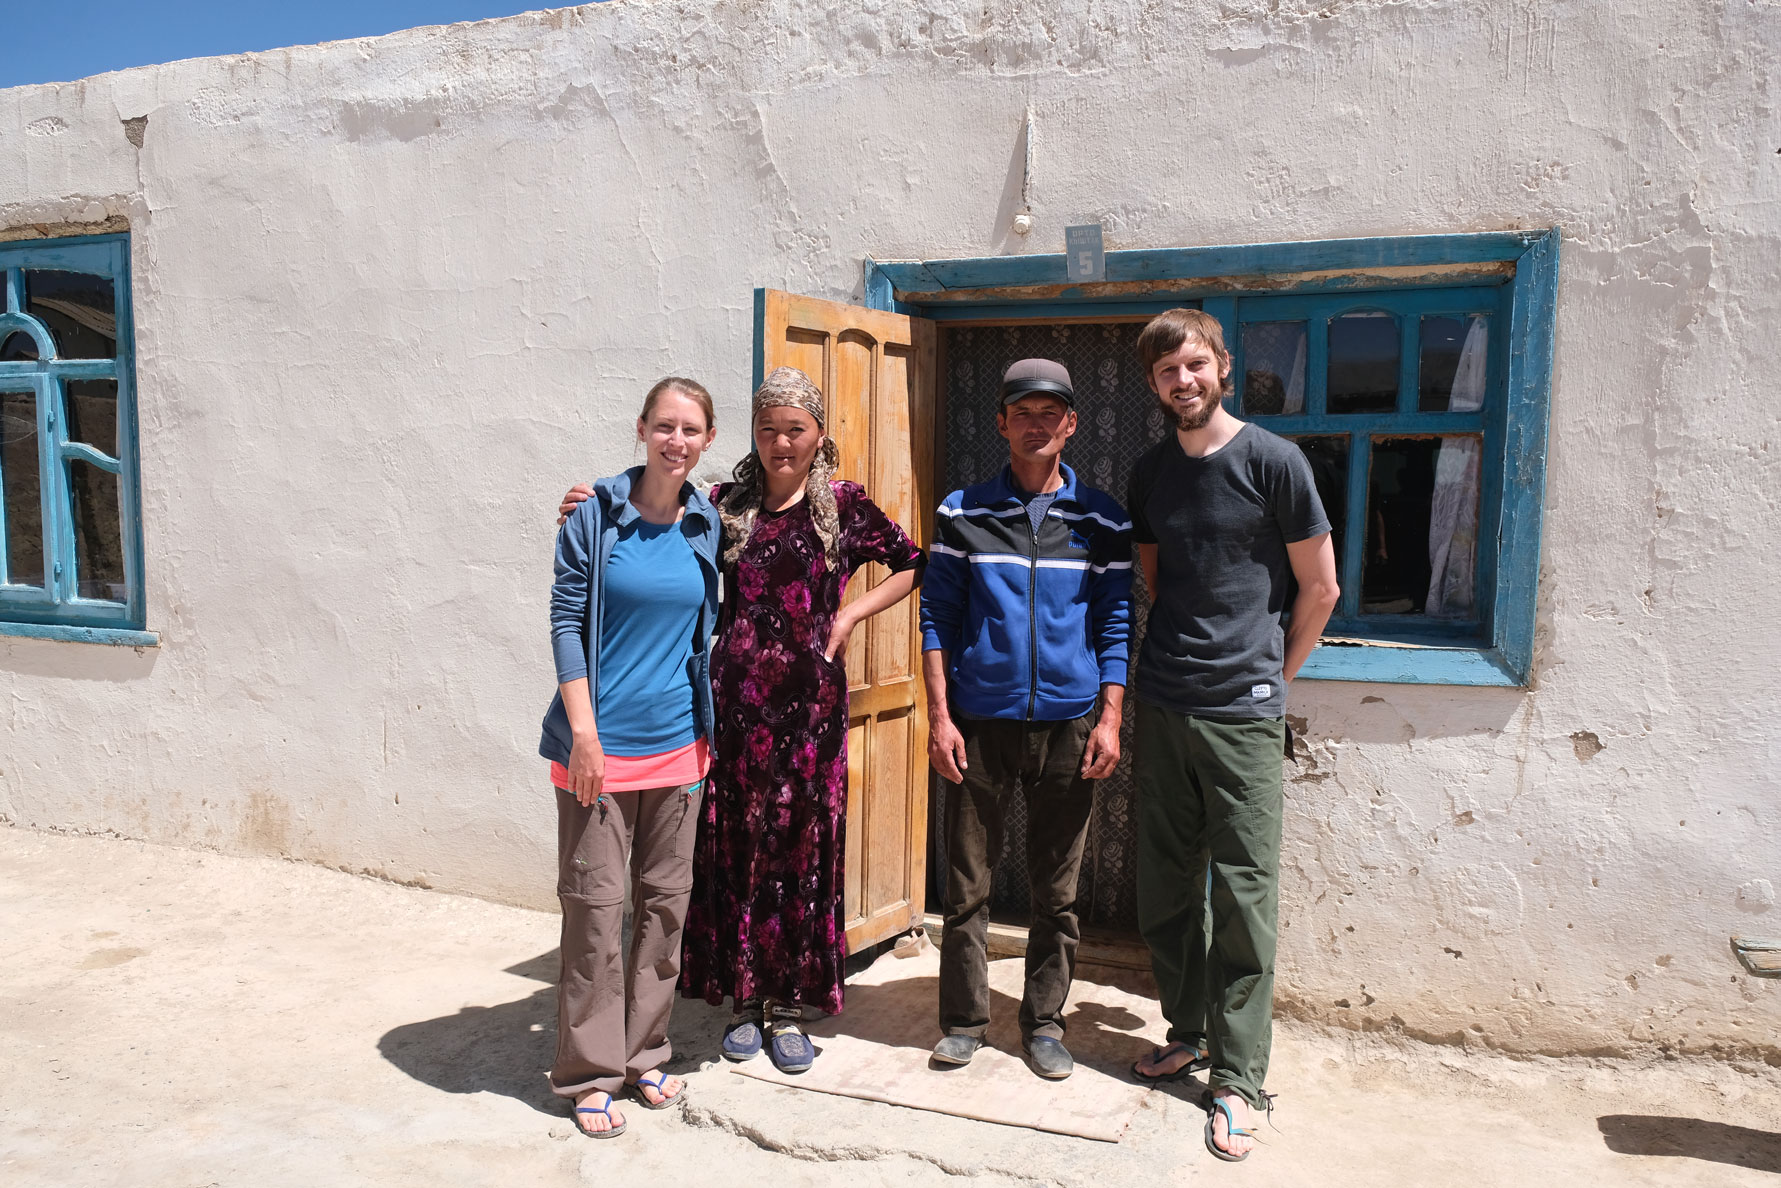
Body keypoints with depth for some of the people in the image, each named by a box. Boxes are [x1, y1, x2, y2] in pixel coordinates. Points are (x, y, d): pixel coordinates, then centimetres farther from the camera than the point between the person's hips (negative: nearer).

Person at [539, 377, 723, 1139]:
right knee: (595, 903, 1)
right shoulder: (596, 516, -6)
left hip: (677, 744, 4)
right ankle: (591, 1072, 16)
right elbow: (567, 621, -7)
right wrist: (584, 731, -13)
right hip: (601, 744, -4)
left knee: (666, 900, 11)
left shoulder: (707, 524, 5)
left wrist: (710, 732, 13)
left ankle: (643, 1054, 27)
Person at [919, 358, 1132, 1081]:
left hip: (1068, 724, 1)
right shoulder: (964, 513, 3)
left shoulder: (1101, 520, 5)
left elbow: (1116, 625, 6)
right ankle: (964, 1019, 22)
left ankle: (1044, 1022, 25)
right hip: (979, 722, 0)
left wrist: (1109, 719, -2)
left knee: (1057, 888, 9)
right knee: (966, 883, 6)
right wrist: (939, 715, -4)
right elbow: (936, 616, 3)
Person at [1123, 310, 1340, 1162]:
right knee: (1164, 889, 11)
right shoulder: (1150, 473, 10)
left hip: (1241, 713, -4)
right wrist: (1170, 664, 14)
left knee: (1244, 899, 0)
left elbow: (1319, 589, 1)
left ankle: (1237, 1077, 11)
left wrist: (1272, 674, 8)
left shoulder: (1273, 462, -4)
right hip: (1161, 706, 5)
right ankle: (1189, 1030, 30)